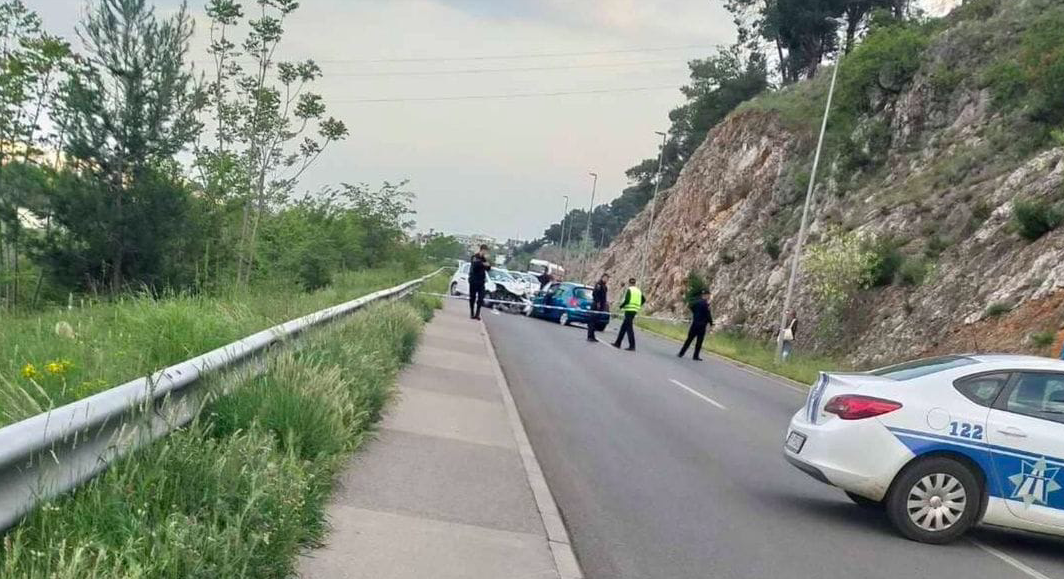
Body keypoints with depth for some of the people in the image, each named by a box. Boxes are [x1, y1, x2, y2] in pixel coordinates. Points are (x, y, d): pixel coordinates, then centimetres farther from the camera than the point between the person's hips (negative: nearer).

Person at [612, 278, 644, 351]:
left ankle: (632, 346, -11)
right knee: (623, 326, 17)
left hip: (629, 310, -8)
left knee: (629, 328, -7)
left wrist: (621, 306, -5)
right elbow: (644, 300, 16)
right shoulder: (638, 291, 13)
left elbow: (626, 300, -19)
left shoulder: (629, 290, -10)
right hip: (635, 310, 8)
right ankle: (618, 343, 22)